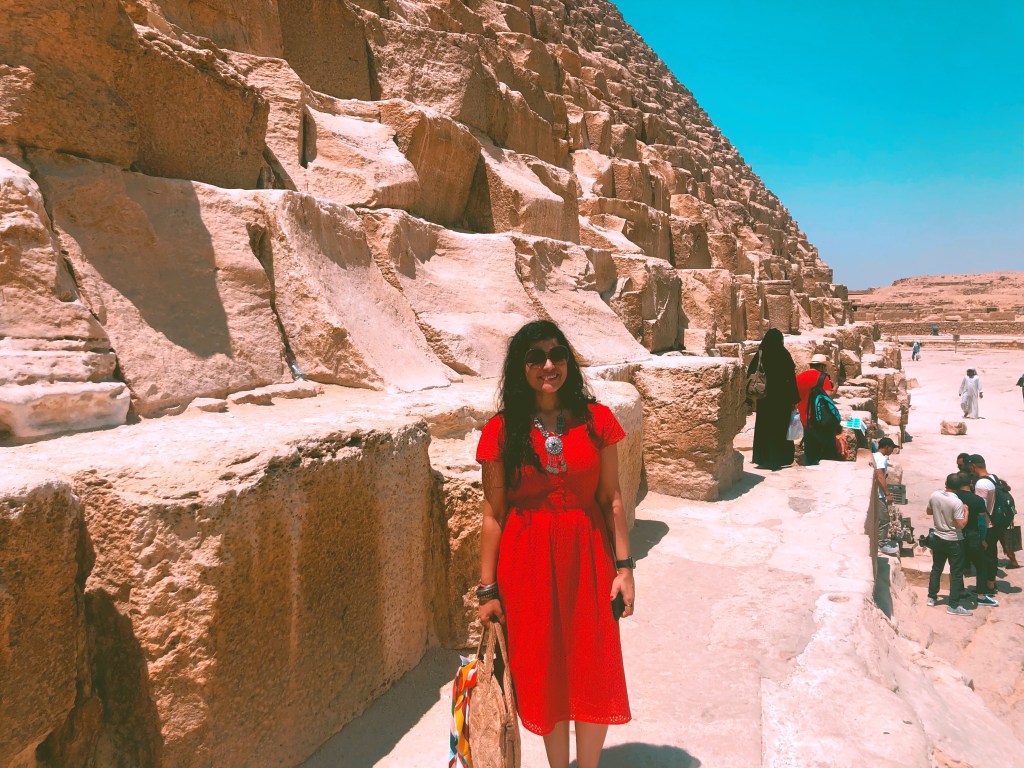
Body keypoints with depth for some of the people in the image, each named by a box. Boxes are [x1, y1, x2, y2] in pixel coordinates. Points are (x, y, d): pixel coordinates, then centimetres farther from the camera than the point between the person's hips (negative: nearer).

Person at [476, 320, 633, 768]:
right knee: (544, 674, 12)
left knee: (594, 673, 10)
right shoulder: (502, 431, -5)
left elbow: (611, 499, 1)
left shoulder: (595, 420, -2)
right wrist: (488, 589, -2)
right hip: (528, 562, -1)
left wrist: (624, 566, -2)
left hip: (587, 556, 1)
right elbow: (493, 513, -3)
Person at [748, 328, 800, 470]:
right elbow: (791, 377, -10)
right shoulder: (783, 354, -8)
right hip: (781, 398, -3)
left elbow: (750, 375, 0)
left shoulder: (759, 355, 1)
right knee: (779, 428, 4)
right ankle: (777, 460, 5)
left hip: (764, 398, 3)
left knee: (763, 427, 11)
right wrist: (794, 398, -5)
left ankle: (763, 458, 16)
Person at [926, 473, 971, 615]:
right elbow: (961, 525, -21)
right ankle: (953, 606, 8)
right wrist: (966, 512, -8)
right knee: (956, 573, 4)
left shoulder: (934, 495, -6)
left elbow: (929, 511, 10)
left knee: (936, 568, 20)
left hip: (938, 538, 6)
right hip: (954, 541, -5)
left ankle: (932, 597, 28)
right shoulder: (957, 502, -23)